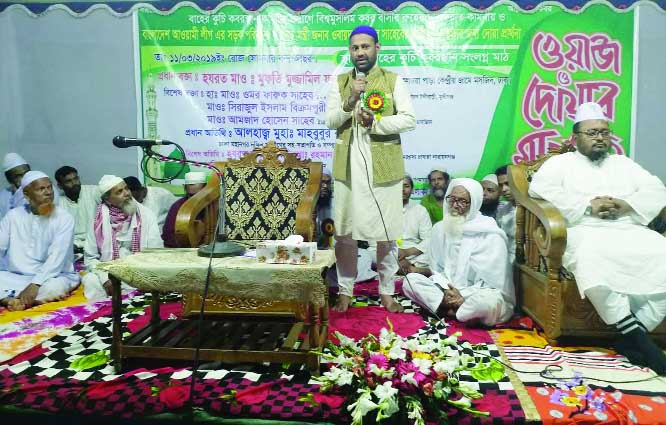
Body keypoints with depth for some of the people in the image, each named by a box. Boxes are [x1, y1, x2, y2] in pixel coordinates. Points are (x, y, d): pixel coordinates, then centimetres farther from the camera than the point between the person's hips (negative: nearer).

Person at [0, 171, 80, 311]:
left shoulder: (64, 218, -8)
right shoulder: (13, 215, 5)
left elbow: (57, 257, -18)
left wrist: (35, 284, -30)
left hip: (51, 277, -3)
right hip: (16, 277, 3)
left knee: (55, 286, -35)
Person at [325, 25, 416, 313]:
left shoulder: (393, 80, 2)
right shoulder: (339, 82, 9)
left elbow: (409, 119, -6)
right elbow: (330, 121, 0)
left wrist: (375, 122, -19)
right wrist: (350, 101, -16)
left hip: (383, 166, -1)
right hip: (348, 165, 2)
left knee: (387, 229, 5)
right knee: (344, 229, 6)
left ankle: (386, 291, 21)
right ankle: (345, 290, 21)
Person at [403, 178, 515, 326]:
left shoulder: (490, 235, -11)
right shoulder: (439, 228, 4)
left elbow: (494, 281, -12)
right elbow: (436, 269, 7)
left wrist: (463, 296, -21)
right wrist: (446, 291, -12)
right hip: (448, 292, 5)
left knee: (488, 301, -40)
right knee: (410, 280, -15)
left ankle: (448, 309, -12)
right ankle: (460, 311, -21)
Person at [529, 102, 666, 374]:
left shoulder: (623, 163, 28)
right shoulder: (561, 162, 14)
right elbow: (539, 187, -7)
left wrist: (625, 205, -6)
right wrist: (588, 205, -11)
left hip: (629, 231, 5)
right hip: (584, 232, -4)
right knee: (591, 259, -39)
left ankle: (633, 335, -22)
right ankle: (635, 333, -31)